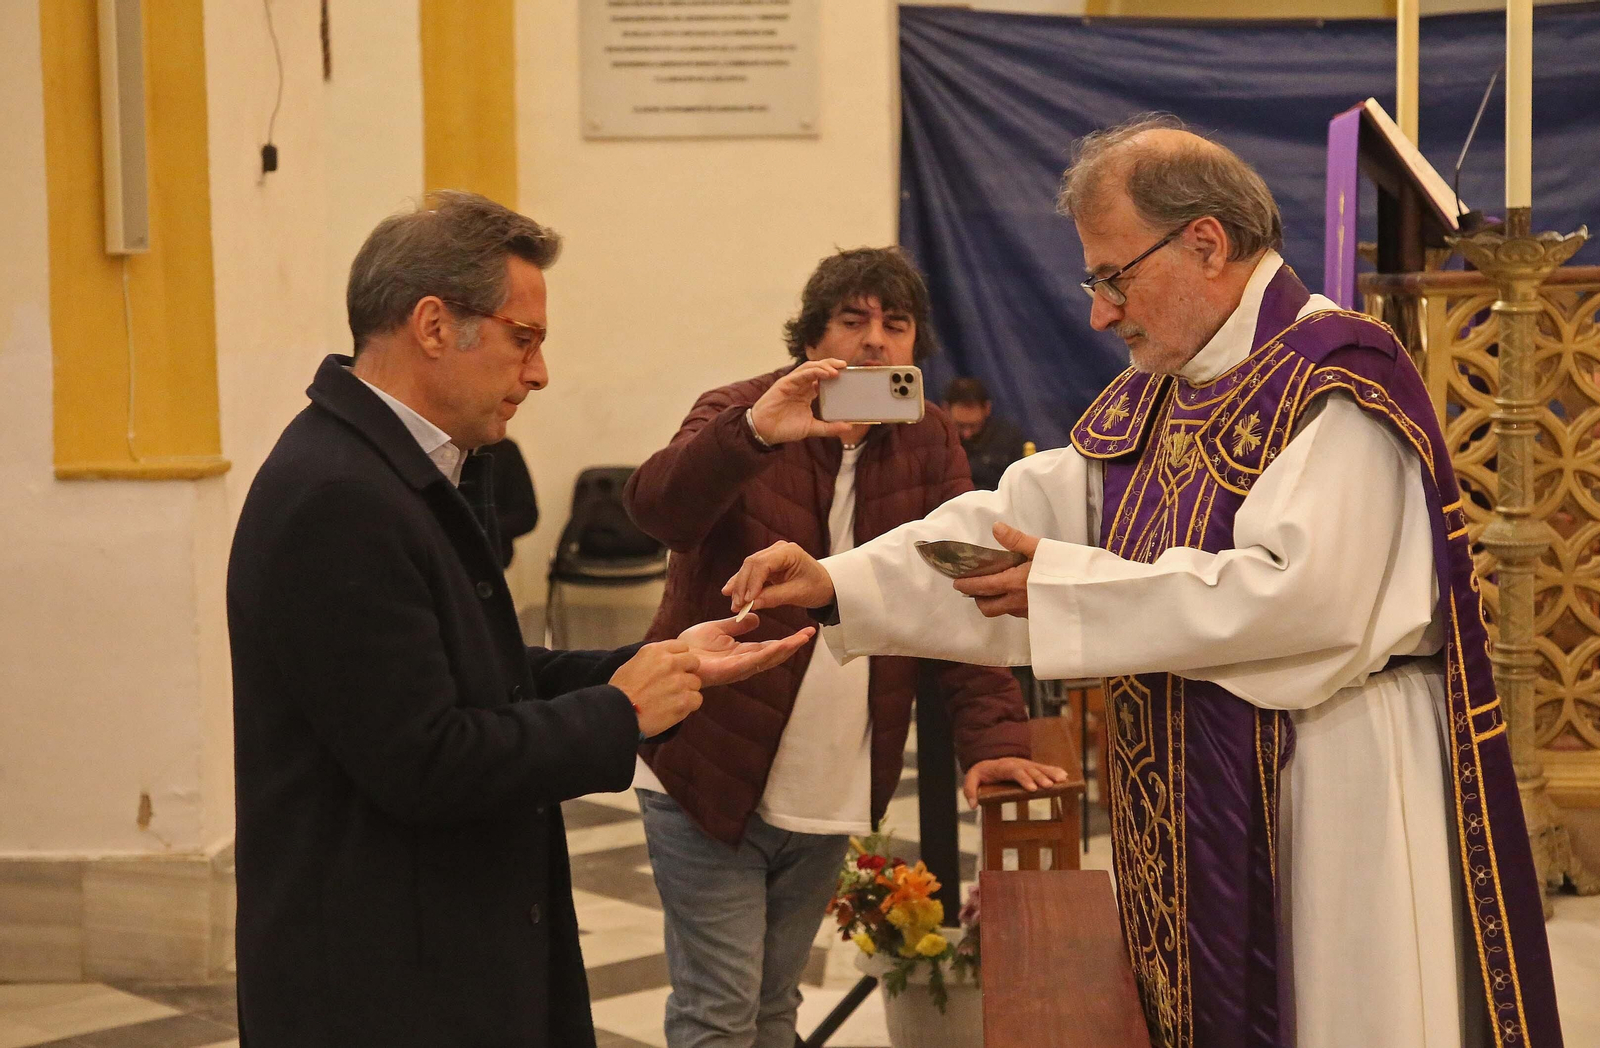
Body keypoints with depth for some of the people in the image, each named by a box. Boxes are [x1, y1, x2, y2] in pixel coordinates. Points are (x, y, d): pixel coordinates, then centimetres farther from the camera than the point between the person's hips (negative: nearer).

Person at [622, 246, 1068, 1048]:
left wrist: (993, 737, -15)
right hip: (709, 776, -4)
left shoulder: (928, 444, 3)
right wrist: (754, 432, -47)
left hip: (831, 793, 4)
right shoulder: (737, 414, -9)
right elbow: (655, 507, -29)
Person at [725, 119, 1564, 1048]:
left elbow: (1299, 595, -25)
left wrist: (1067, 587, -18)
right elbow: (1022, 516, 10)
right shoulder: (1156, 398, 13)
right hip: (1196, 796, 8)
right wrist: (840, 582, -2)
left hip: (1330, 793, -8)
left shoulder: (1337, 379, -15)